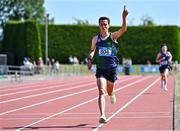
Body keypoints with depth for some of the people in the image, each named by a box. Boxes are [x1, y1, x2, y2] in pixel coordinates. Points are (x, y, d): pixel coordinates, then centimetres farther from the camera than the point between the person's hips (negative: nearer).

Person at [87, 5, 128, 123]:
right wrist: (90, 58, 0)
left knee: (110, 91, 16)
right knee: (102, 92, -15)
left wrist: (124, 17, -36)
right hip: (100, 69, 0)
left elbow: (123, 29, -21)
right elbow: (92, 50, 20)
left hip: (112, 68, 0)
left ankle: (112, 95, 55)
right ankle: (102, 116, -24)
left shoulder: (113, 36, -4)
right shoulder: (95, 39, 4)